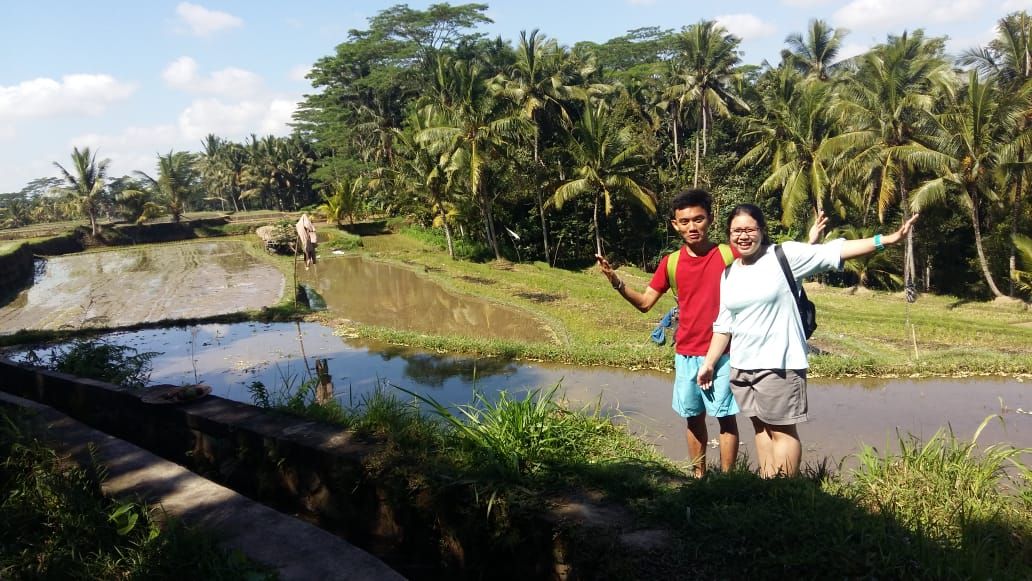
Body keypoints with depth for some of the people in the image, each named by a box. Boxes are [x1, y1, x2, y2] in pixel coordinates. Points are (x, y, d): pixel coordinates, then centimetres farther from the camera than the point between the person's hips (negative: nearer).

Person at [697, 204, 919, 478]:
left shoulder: (784, 256, -7)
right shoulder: (728, 274, 8)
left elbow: (835, 251, -14)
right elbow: (724, 325, 14)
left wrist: (886, 239, -22)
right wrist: (709, 363, 15)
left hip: (779, 364, -5)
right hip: (741, 366, 5)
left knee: (782, 430, 2)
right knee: (761, 427, 13)